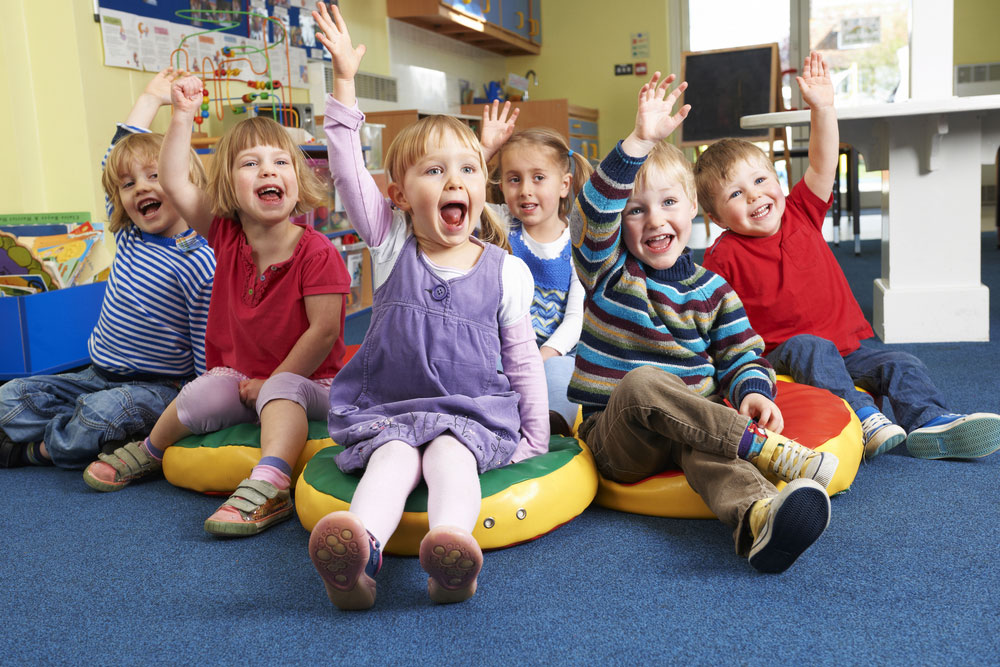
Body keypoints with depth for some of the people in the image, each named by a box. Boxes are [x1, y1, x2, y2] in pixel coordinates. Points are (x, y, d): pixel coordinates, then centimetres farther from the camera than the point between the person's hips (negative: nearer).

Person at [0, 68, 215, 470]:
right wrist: (149, 100, 22)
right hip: (98, 376, 7)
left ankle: (35, 448, -5)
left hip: (160, 388, -7)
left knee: (102, 414, -33)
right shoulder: (129, 238, 4)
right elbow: (117, 158, 15)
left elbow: (209, 350, -14)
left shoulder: (199, 264, -17)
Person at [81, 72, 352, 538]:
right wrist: (182, 116, -10)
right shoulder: (227, 236, -3)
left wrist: (271, 380, -16)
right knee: (202, 395, -18)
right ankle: (150, 451, 10)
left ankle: (268, 483, -45)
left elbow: (325, 329, -20)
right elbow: (174, 182, -3)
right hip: (239, 375, 5)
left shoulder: (316, 253, -19)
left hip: (303, 379, -4)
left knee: (281, 392, -34)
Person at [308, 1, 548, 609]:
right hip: (387, 408, 0)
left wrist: (535, 438, 7)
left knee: (449, 454, -31)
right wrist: (345, 80, -13)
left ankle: (451, 541, -56)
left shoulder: (506, 270, 3)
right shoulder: (391, 244, 3)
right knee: (393, 456, -29)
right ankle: (359, 550, -54)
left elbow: (523, 359, 8)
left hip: (474, 411, 0)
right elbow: (348, 173, -7)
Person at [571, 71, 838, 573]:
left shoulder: (711, 287, 10)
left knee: (705, 447, -35)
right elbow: (596, 209, -17)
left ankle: (757, 519, -65)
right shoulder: (608, 269, 2)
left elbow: (739, 355, 11)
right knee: (640, 382, -36)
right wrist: (641, 141, -28)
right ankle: (767, 451, -37)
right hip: (617, 436, -1)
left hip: (694, 422, 2)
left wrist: (753, 391, -13)